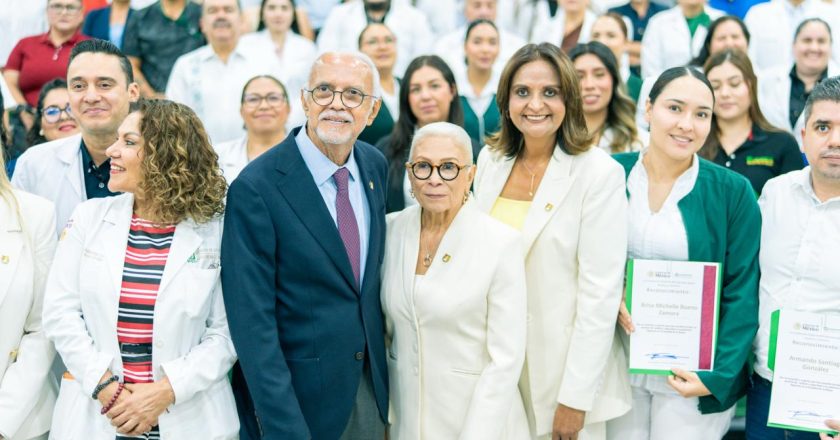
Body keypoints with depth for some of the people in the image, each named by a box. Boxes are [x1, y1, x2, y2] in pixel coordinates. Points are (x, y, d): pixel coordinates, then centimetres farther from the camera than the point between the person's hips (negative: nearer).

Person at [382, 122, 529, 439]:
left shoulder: (502, 243, -15)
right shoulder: (391, 230, -2)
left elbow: (506, 358, -14)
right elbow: (386, 327, 8)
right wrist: (382, 412, 5)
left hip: (476, 414, -3)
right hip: (405, 414, 4)